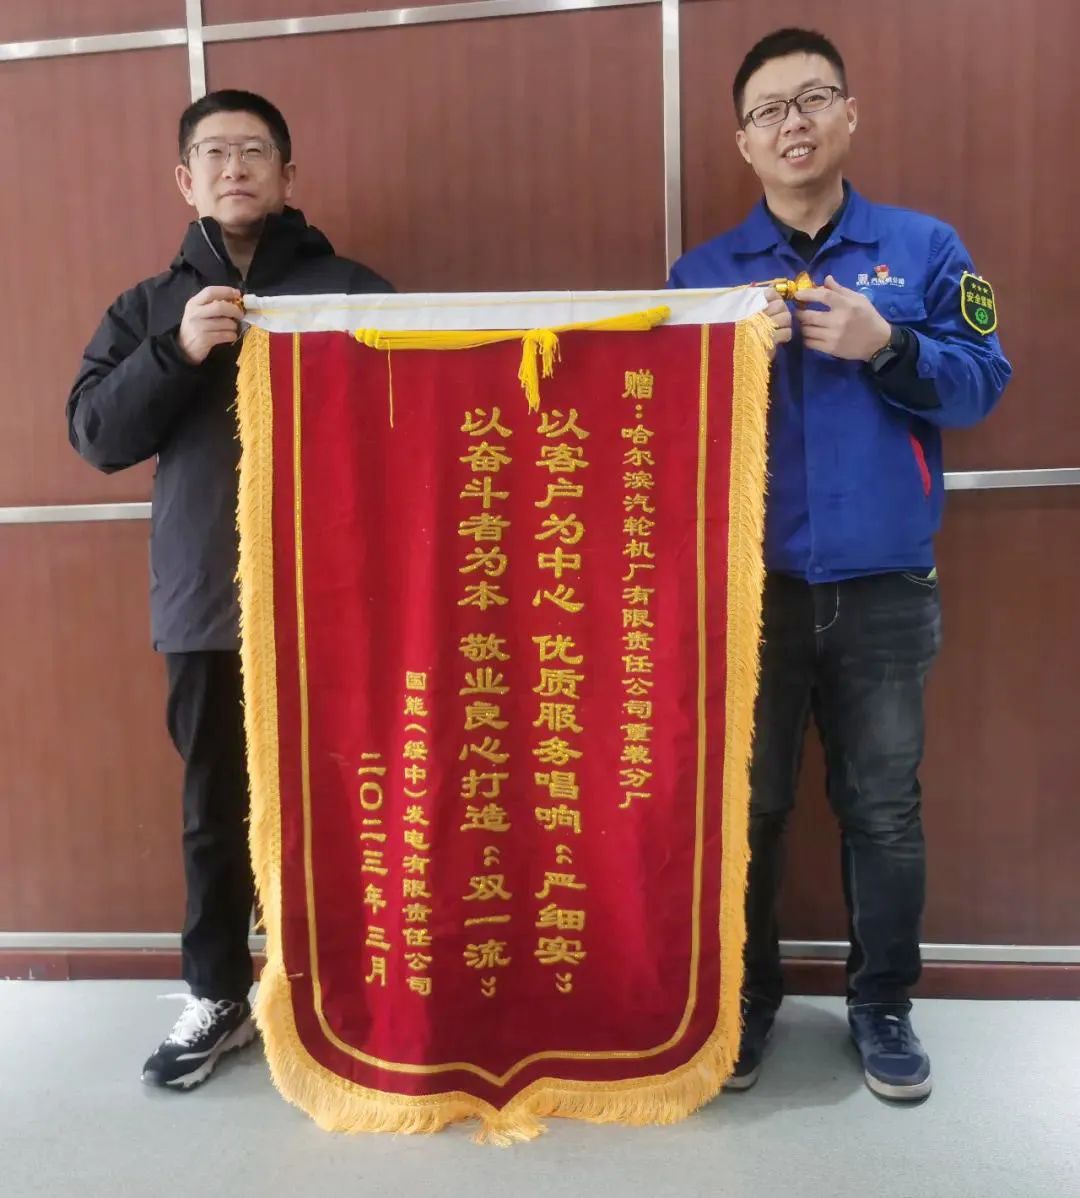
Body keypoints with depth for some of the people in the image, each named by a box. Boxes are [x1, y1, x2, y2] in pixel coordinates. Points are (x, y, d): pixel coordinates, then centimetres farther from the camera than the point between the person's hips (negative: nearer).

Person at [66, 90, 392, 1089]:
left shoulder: (354, 290, 5)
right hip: (206, 601, 3)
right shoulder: (152, 306, 13)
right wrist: (177, 352, -11)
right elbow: (96, 435, 3)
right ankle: (217, 996, 29)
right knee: (217, 808, 11)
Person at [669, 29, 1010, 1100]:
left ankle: (883, 1004, 29)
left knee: (884, 807, 9)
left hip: (883, 587, 0)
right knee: (744, 805, 9)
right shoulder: (701, 272, 8)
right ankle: (743, 998, 28)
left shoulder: (924, 247, 7)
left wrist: (886, 347, -16)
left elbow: (981, 382, 0)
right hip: (747, 586, 1)